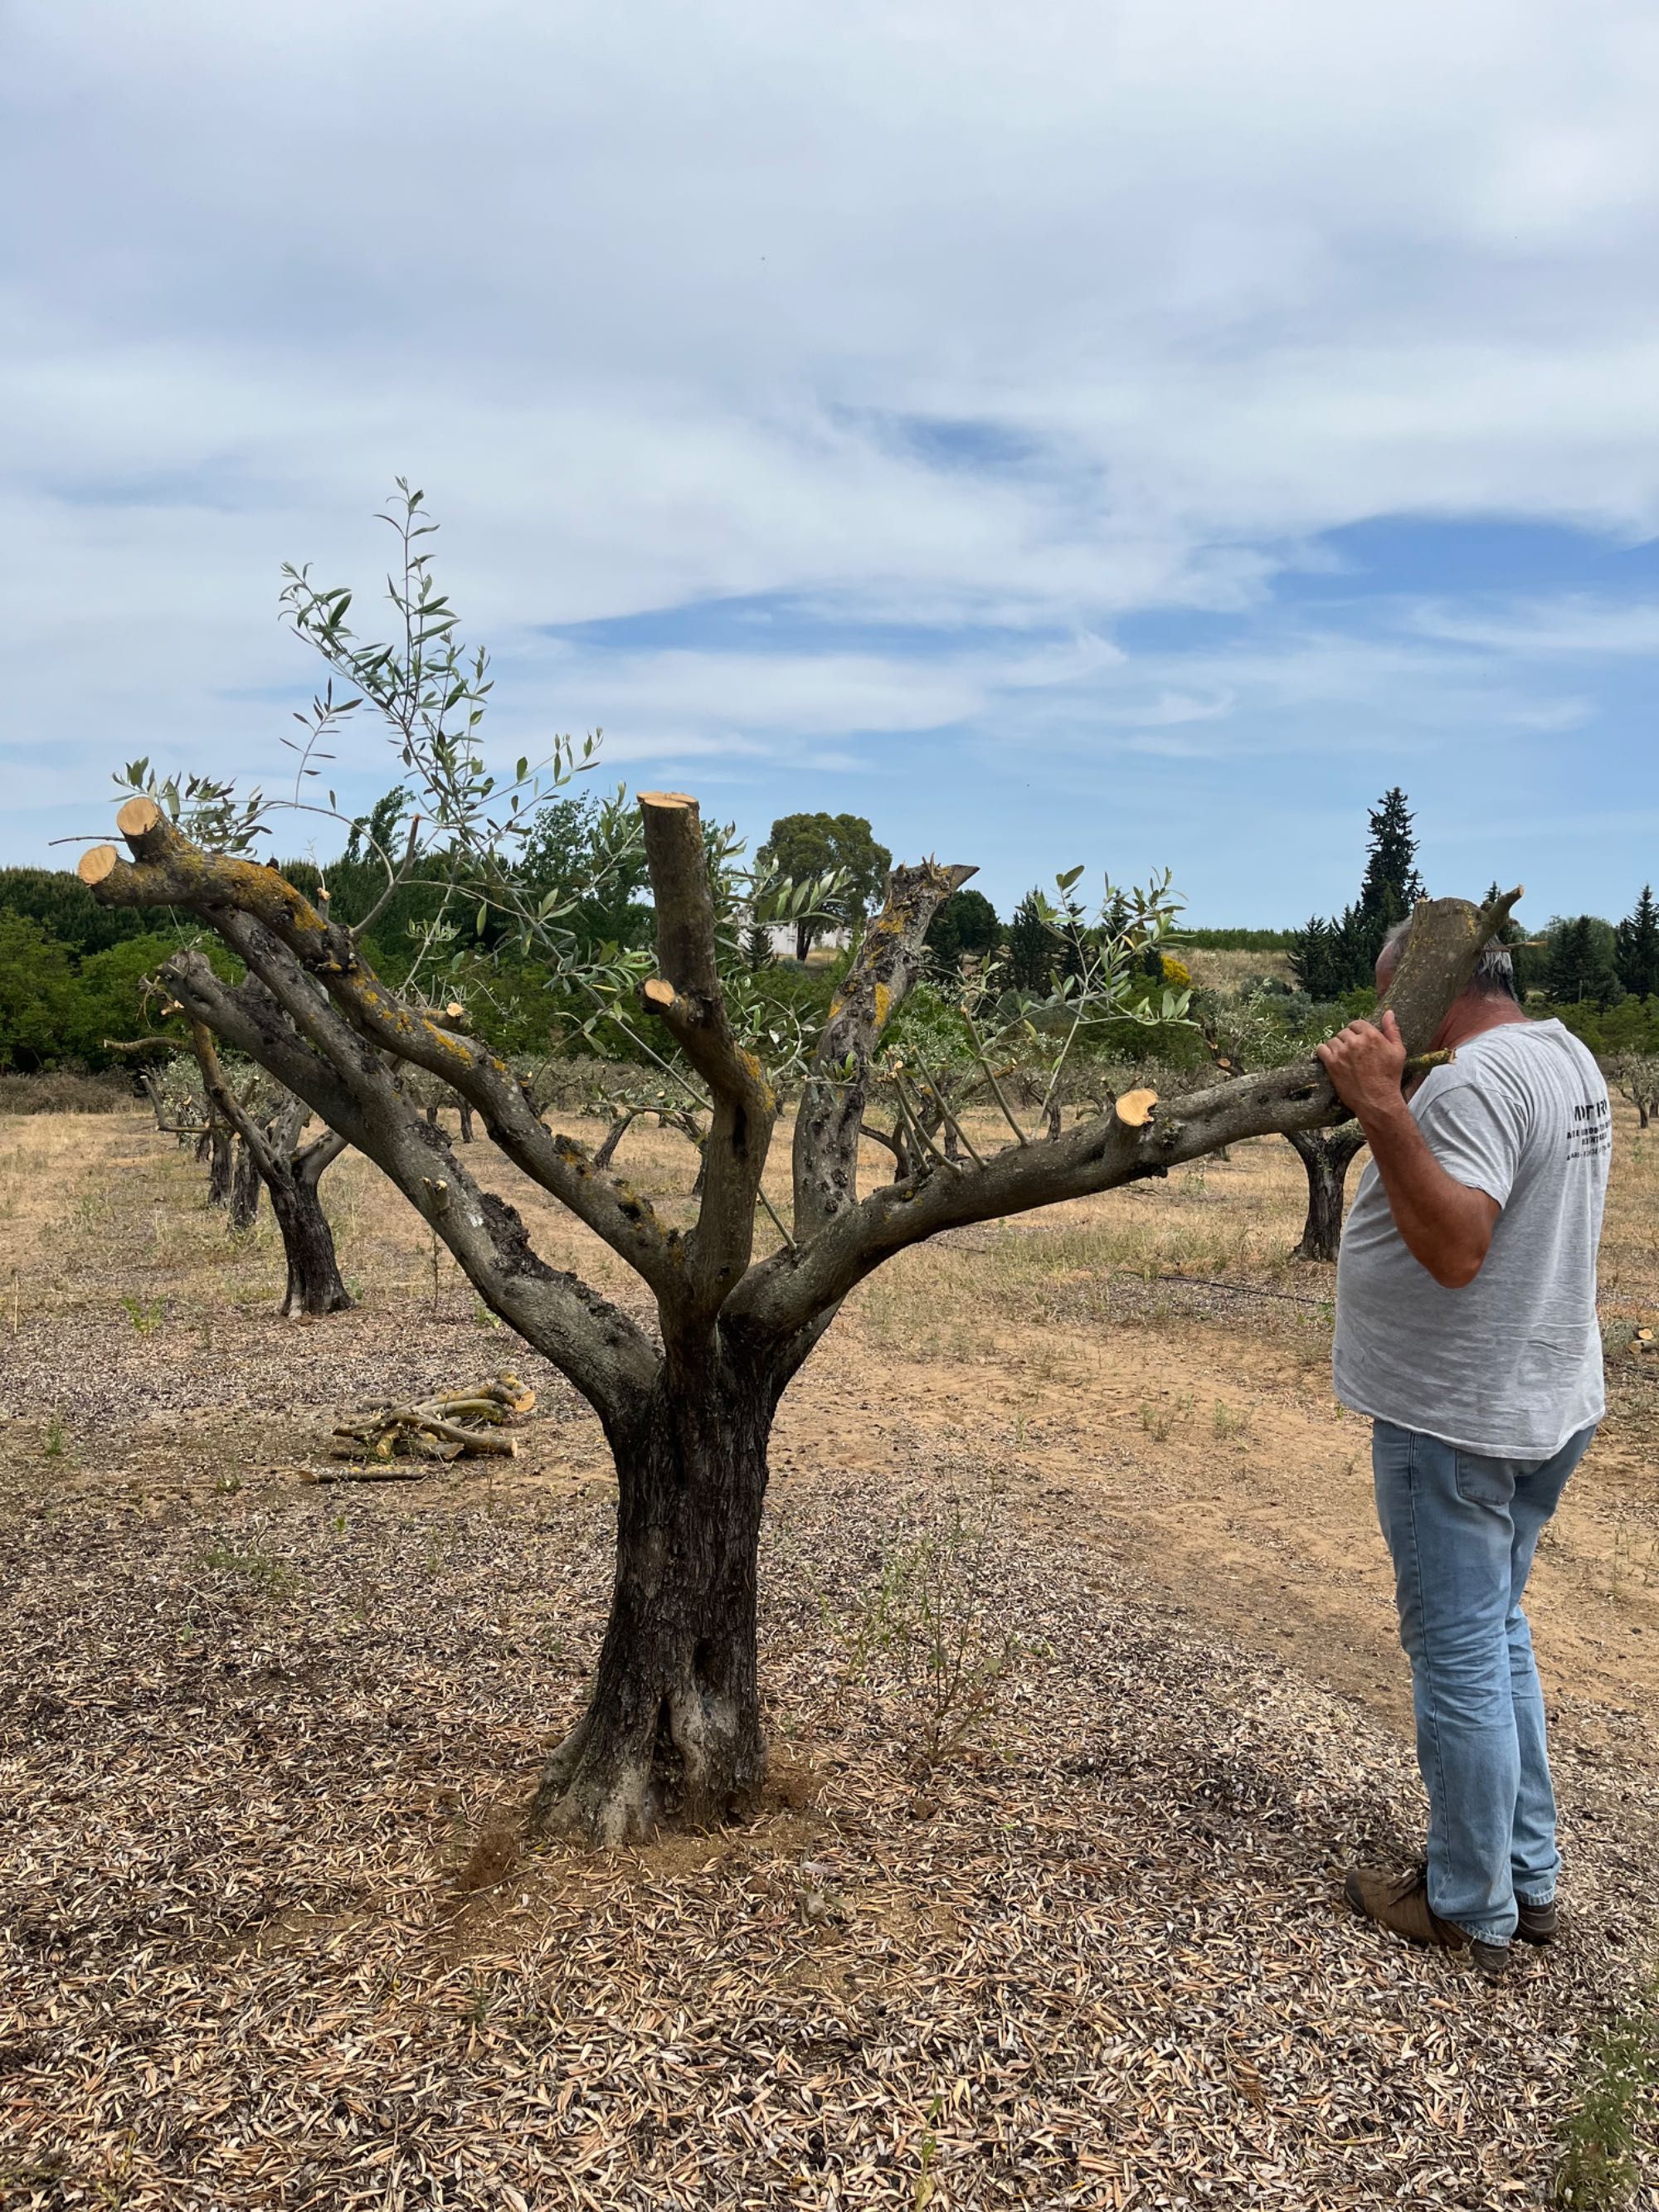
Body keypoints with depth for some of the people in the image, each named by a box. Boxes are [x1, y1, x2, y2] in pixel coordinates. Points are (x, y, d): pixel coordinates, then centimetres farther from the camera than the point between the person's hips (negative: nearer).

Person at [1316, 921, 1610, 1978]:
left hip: (1456, 1422, -10)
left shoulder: (1477, 1078, -22)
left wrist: (1384, 1110, -37)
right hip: (1544, 1407, 10)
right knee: (1499, 1638, 20)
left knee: (1460, 1659, 3)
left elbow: (1456, 1250, -33)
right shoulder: (1570, 1058, 10)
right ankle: (1530, 1878, 32)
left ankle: (1469, 1909, 17)